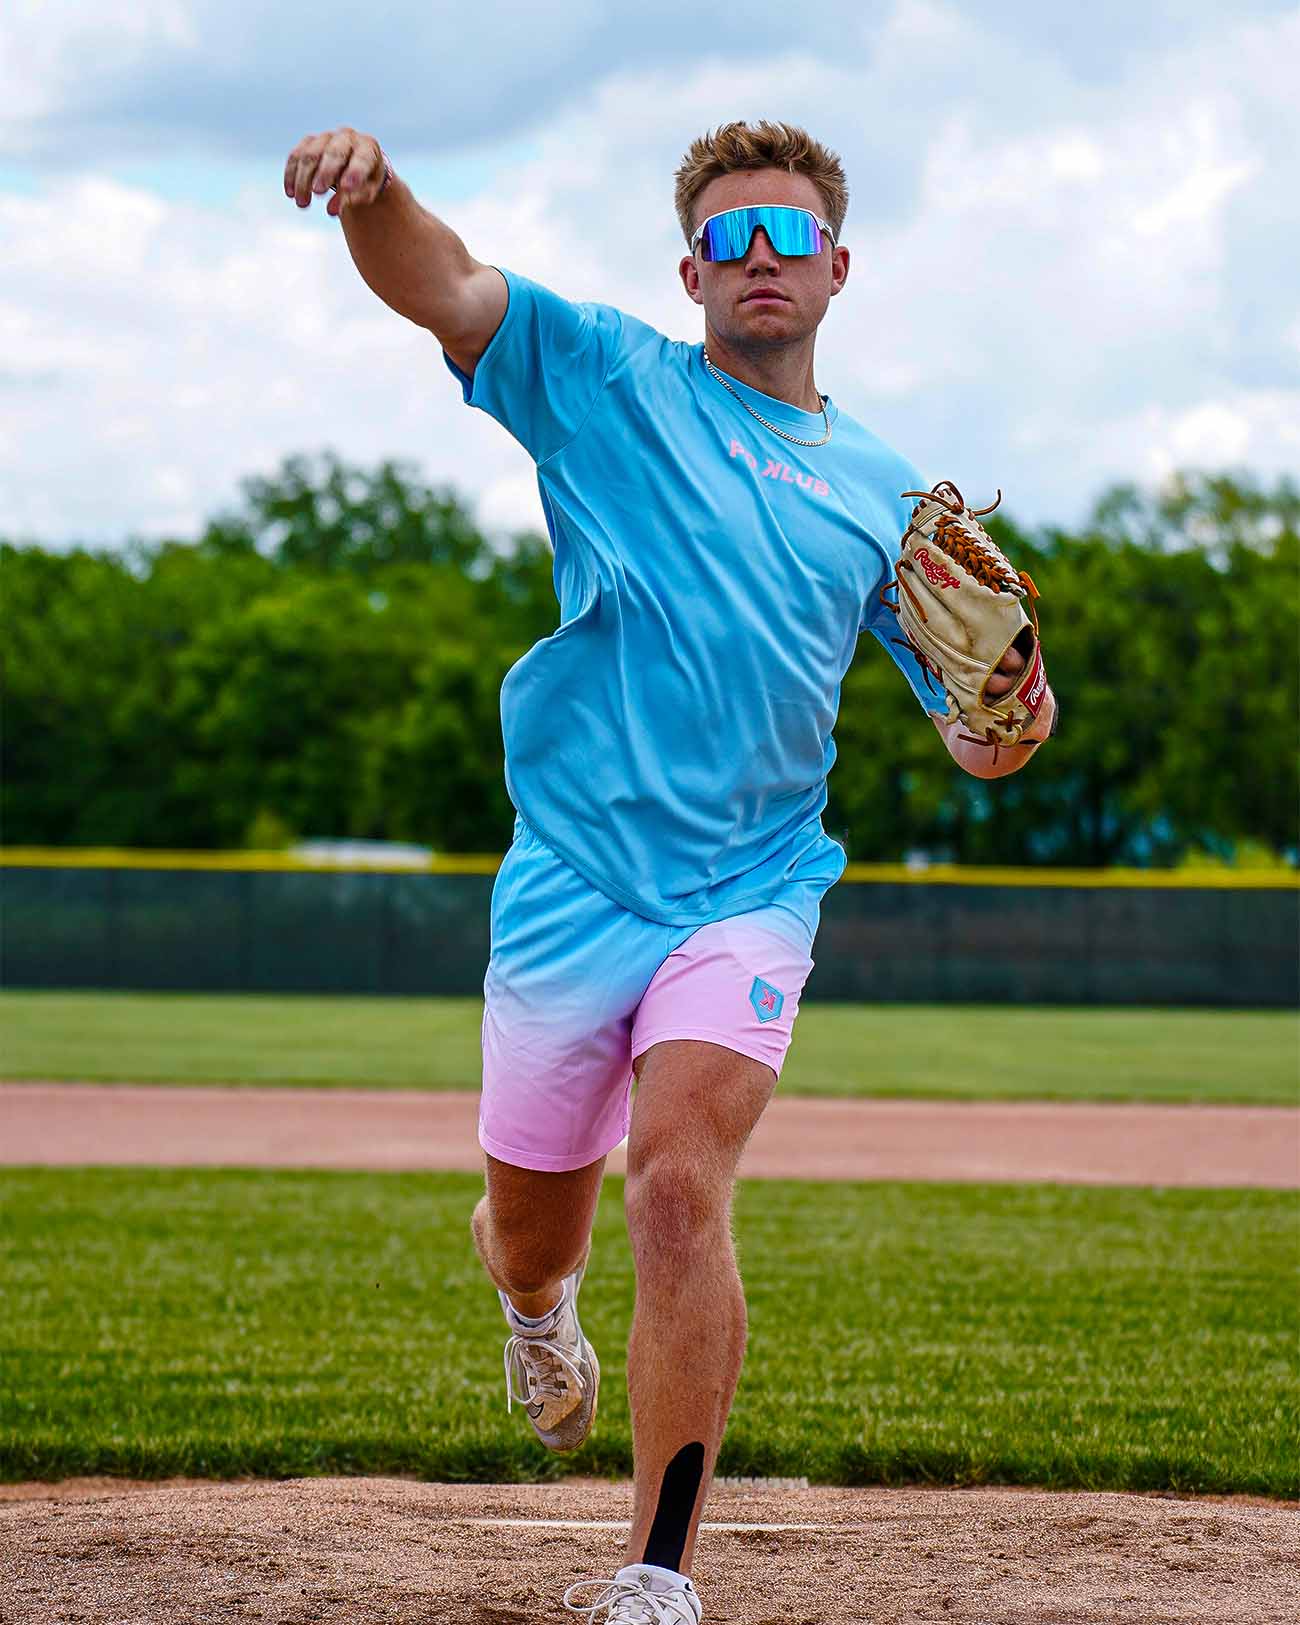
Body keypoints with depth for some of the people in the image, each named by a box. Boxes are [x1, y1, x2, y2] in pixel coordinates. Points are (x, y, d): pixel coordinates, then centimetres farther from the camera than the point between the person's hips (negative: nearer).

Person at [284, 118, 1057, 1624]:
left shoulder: (883, 492, 11)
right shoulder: (607, 379, 5)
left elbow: (976, 738, 13)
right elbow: (440, 284, -12)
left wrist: (1012, 717, -12)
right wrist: (373, 185, -34)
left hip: (749, 891, 0)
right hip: (573, 879, 0)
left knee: (680, 1190, -20)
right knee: (528, 1222, 11)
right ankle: (540, 1308, 50)